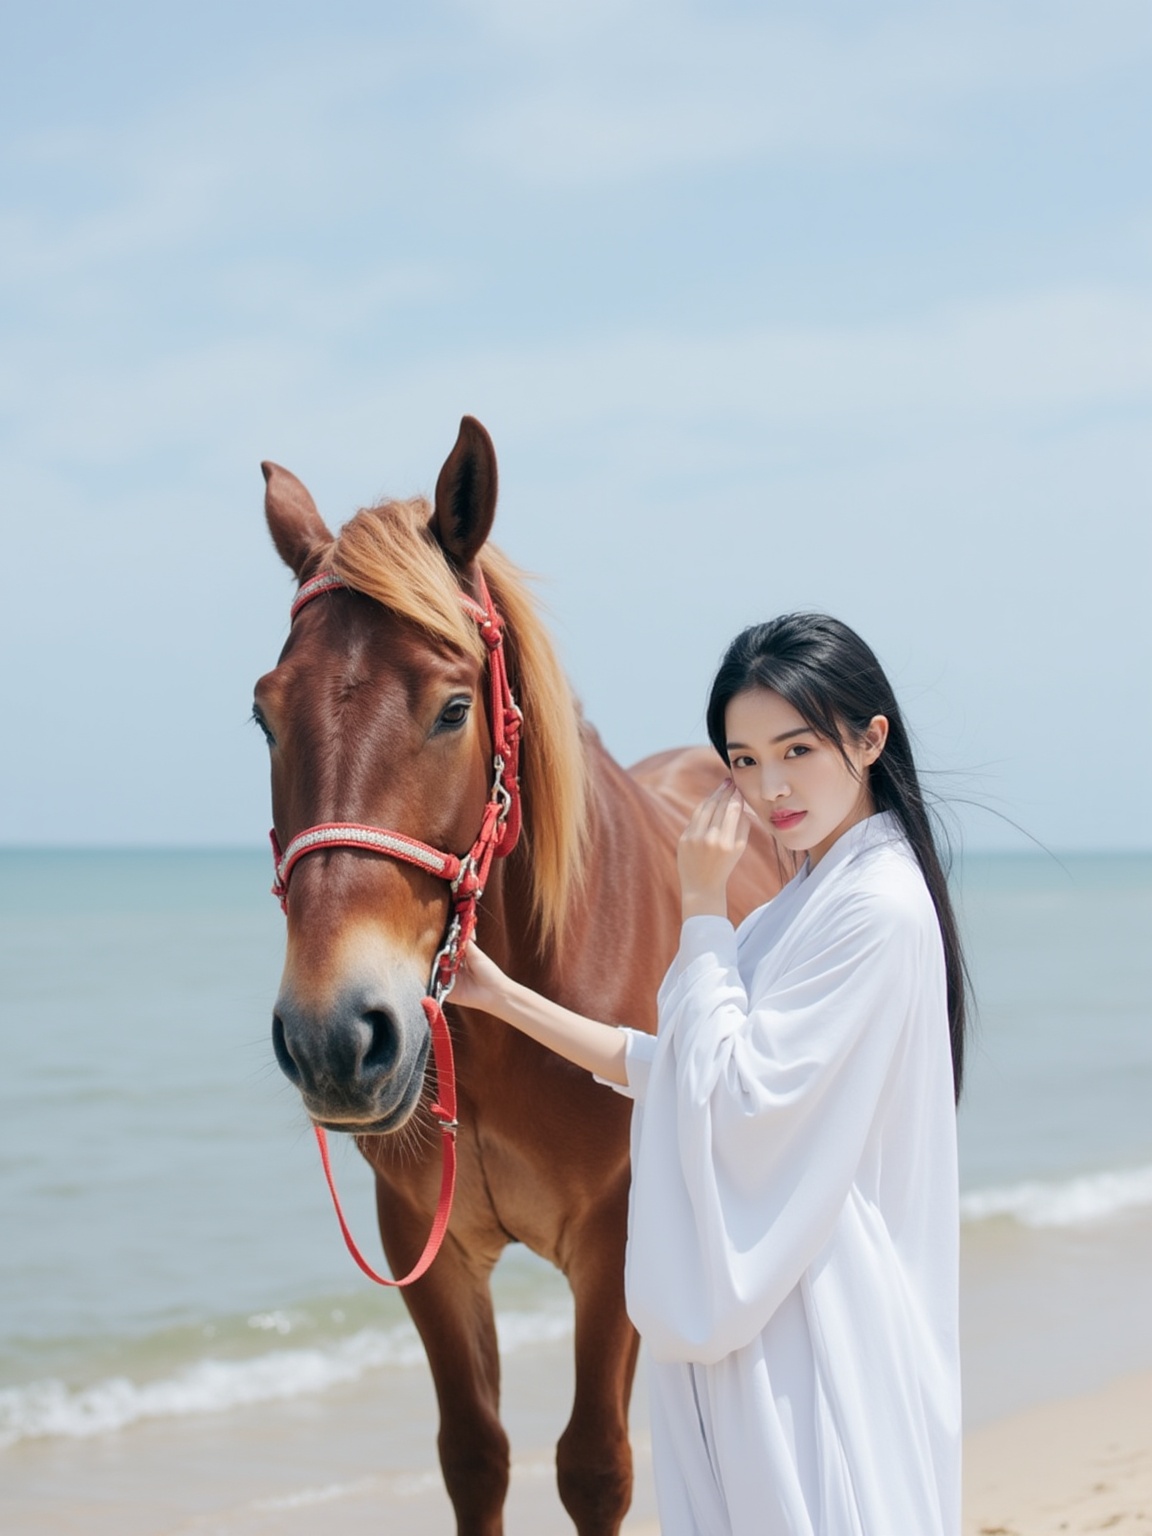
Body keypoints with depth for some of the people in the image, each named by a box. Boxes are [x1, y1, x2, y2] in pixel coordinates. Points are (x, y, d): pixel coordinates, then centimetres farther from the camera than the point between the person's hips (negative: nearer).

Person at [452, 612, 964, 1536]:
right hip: (752, 1307, 9)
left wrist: (702, 908, -15)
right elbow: (672, 1071, 15)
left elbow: (736, 1096, -20)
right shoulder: (809, 904, 13)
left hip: (819, 1322, -9)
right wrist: (504, 997, 12)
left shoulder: (878, 908, -18)